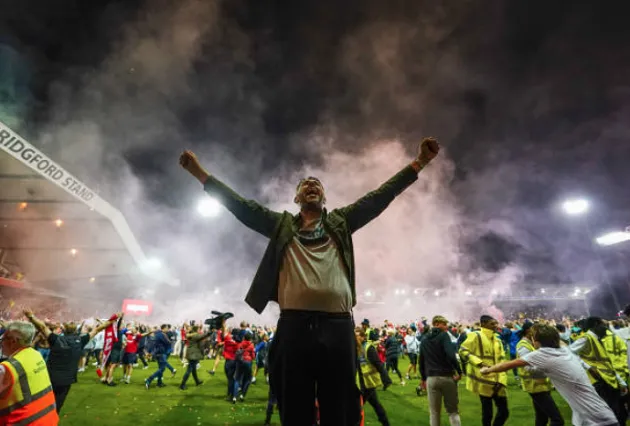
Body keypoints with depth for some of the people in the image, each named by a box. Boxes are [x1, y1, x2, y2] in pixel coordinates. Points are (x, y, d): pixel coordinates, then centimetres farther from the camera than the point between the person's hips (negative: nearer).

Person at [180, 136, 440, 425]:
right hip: (294, 326, 0)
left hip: (338, 326, 1)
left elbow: (379, 197, 14)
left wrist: (418, 163, 10)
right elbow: (241, 206, 14)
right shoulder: (282, 225, 17)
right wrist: (200, 173, 12)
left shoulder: (341, 222, 18)